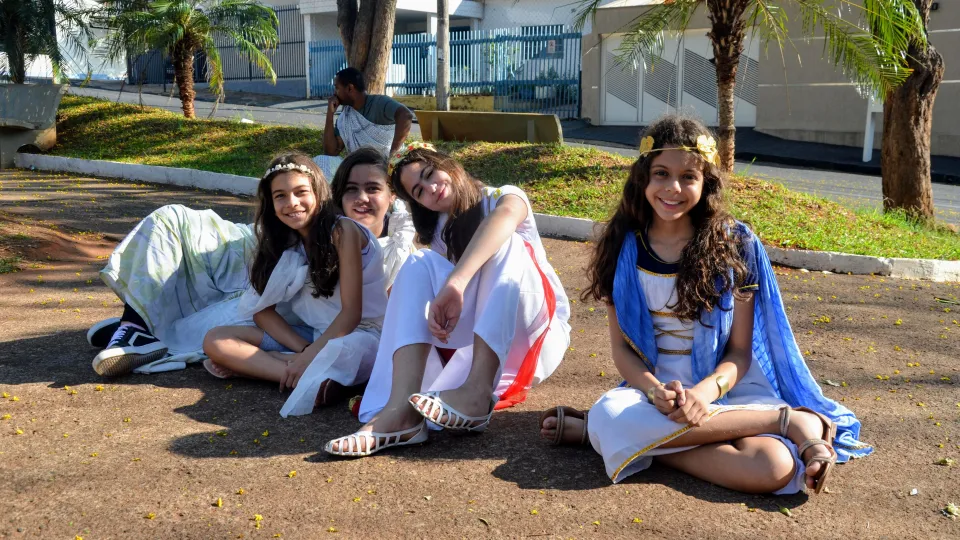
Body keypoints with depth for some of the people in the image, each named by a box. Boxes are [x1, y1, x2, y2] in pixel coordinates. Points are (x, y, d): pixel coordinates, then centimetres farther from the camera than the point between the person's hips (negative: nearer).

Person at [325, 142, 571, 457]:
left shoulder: (503, 196, -4)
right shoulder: (439, 233, 11)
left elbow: (505, 217, -30)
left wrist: (456, 283, -45)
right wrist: (436, 311, -25)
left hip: (535, 336, -3)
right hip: (473, 342, 4)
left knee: (505, 246, -28)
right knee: (420, 265, -18)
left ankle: (477, 393, -44)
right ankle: (401, 409, -41)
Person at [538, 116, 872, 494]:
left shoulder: (734, 246, -3)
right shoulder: (624, 247, 1)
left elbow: (739, 351, -2)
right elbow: (621, 348, 1)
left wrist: (705, 392, -24)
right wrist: (656, 392, -21)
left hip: (727, 386, -3)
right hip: (655, 386, 3)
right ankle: (791, 420, -23)